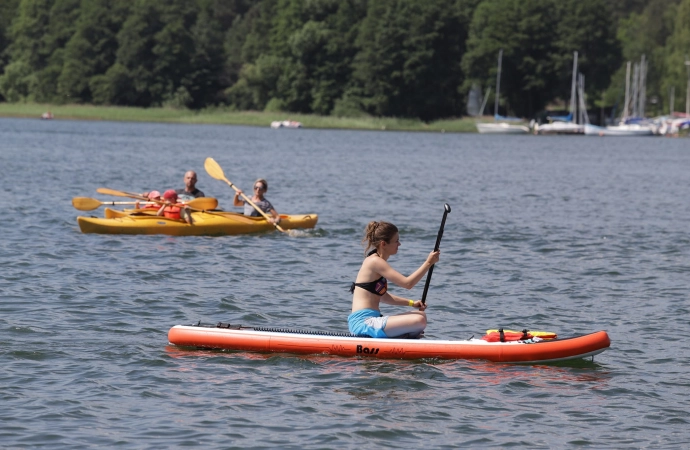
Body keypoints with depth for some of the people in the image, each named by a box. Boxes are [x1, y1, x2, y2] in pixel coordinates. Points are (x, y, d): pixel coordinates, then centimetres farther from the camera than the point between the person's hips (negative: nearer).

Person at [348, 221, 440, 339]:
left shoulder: (378, 262, 18)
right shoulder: (375, 261, -12)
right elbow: (407, 283, -18)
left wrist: (412, 303, 15)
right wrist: (428, 263, -9)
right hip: (364, 323, -11)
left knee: (421, 315, 19)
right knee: (419, 321, -23)